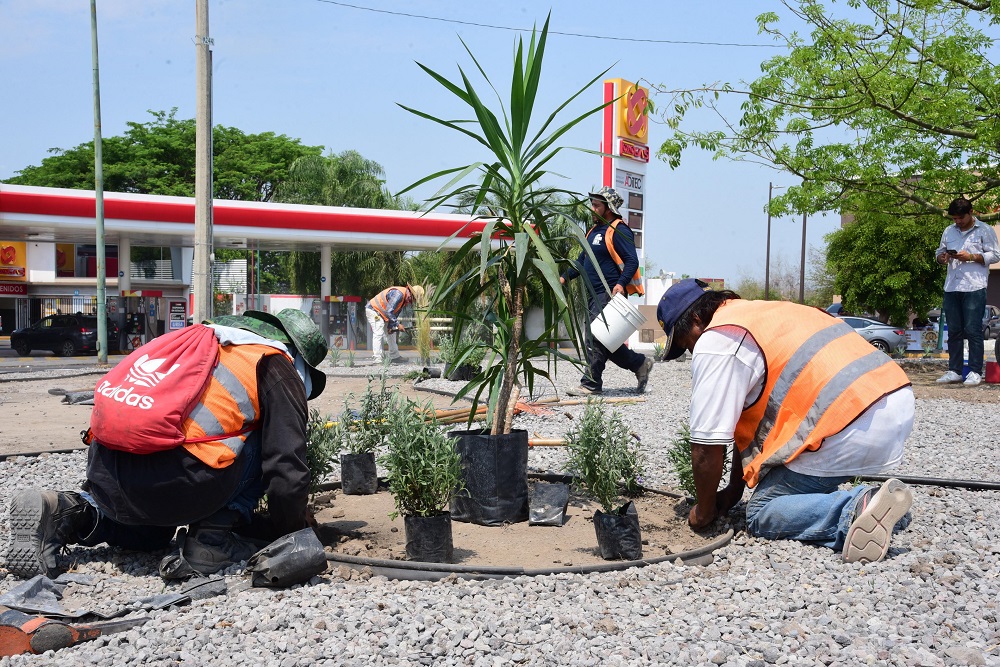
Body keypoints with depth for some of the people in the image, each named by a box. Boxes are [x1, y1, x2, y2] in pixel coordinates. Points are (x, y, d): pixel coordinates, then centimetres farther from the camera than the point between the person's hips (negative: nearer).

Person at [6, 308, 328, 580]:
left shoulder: (199, 338, 28)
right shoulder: (279, 370, 5)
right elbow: (287, 469, 0)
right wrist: (293, 534, 18)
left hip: (101, 473, 8)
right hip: (171, 480, -8)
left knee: (150, 533, 36)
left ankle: (67, 513, 12)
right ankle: (210, 540, 4)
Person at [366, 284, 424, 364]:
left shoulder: (404, 298, 5)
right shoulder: (398, 294, -27)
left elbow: (395, 313, 10)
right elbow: (389, 311, -30)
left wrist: (390, 326, 2)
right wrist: (398, 325, -24)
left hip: (381, 313, 11)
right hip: (373, 310, -11)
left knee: (391, 333, 14)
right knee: (378, 333, -18)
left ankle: (394, 356, 20)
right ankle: (377, 359, -22)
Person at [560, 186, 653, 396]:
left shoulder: (619, 231, -9)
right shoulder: (595, 230, 19)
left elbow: (632, 262, -16)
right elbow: (583, 260, 27)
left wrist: (621, 283, -30)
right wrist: (564, 277, 16)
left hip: (610, 294, -10)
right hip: (595, 294, 10)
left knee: (596, 338, -11)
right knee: (604, 341, 10)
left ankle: (591, 384, -6)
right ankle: (640, 363, 23)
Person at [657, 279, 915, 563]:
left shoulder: (715, 341, -3)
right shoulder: (763, 311, 26)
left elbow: (708, 447, -4)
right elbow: (749, 418, 29)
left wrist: (704, 512, 13)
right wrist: (733, 491, 32)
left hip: (853, 427, -10)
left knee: (762, 514, 2)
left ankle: (857, 509, -20)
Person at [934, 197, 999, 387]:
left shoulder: (984, 230, 3)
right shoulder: (948, 231, 18)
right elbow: (939, 252, 23)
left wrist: (971, 257, -13)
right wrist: (942, 257, -1)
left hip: (974, 287, -5)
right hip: (951, 287, 5)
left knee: (973, 330, -6)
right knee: (954, 331, 7)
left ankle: (975, 372, -2)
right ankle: (954, 371, 12)